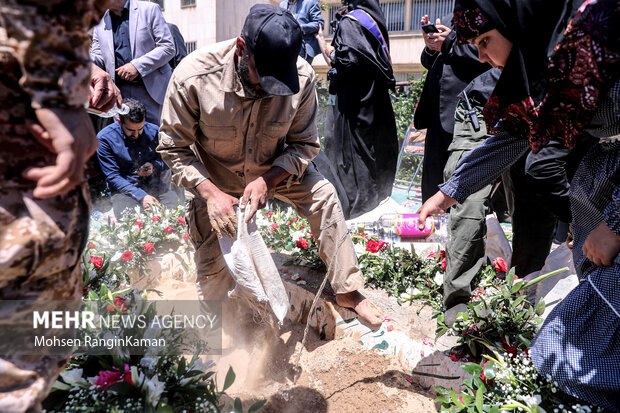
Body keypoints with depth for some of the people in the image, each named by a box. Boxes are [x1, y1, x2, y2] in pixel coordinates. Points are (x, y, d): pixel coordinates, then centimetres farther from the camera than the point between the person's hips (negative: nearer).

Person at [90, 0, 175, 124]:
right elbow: (99, 60, 12)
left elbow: (168, 47, -5)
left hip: (150, 89, -3)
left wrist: (137, 65, -14)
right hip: (120, 90, 3)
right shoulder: (99, 22, 13)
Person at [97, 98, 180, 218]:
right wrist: (142, 196, -20)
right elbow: (112, 177, -8)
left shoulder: (154, 131, 4)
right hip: (125, 188, -2)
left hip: (156, 185, 2)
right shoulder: (105, 138, -5)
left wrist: (154, 166, -10)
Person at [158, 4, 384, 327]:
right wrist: (211, 193, -34)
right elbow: (174, 149, -20)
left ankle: (347, 290, 1)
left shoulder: (301, 76, -27)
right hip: (212, 177, -1)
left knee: (323, 196, -17)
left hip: (272, 168, 2)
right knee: (212, 263, 3)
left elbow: (304, 145, -16)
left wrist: (267, 181, -32)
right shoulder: (193, 76, -32)